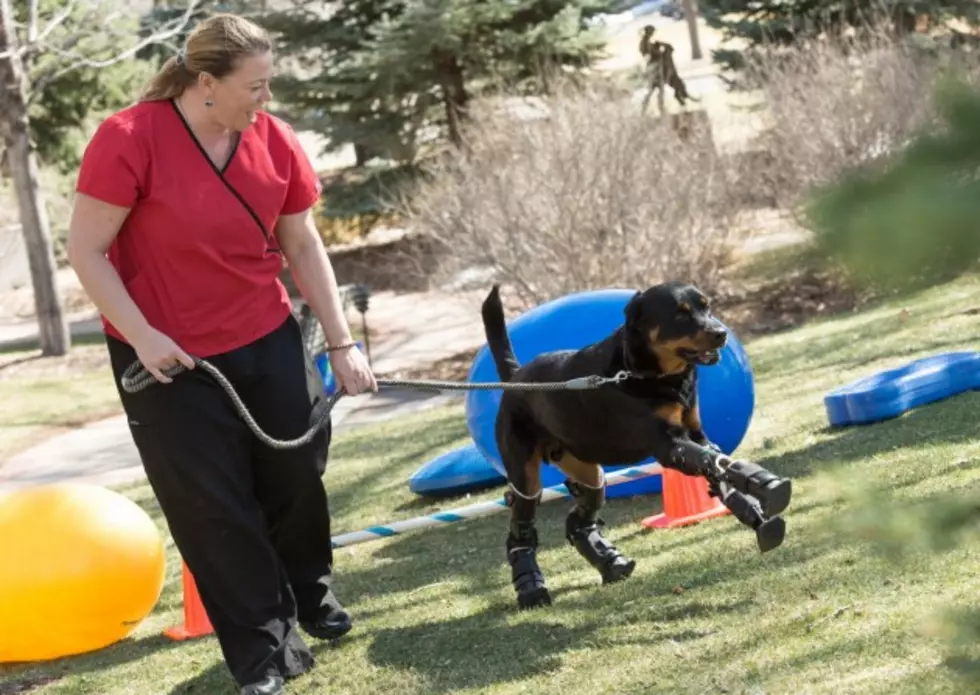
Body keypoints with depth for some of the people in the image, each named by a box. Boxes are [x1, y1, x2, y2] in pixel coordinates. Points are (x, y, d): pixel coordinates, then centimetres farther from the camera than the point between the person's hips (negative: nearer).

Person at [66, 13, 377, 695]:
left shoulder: (275, 141, -7)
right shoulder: (129, 140, -21)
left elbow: (304, 248, 3)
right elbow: (86, 251, -16)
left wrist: (342, 343, 2)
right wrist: (141, 334, -22)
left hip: (267, 341, 4)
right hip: (168, 359, -4)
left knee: (297, 472, 14)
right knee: (213, 507, 0)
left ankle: (313, 594, 41)